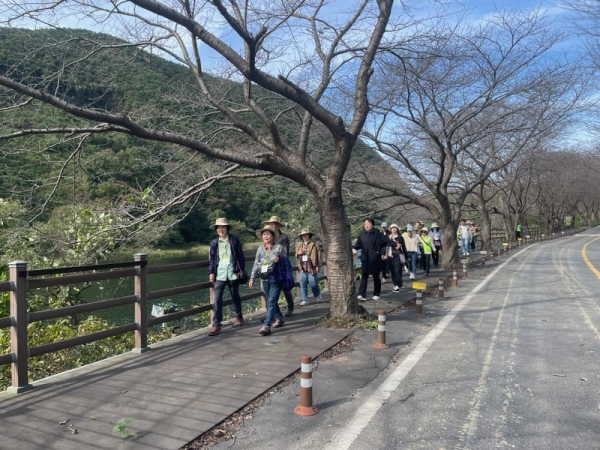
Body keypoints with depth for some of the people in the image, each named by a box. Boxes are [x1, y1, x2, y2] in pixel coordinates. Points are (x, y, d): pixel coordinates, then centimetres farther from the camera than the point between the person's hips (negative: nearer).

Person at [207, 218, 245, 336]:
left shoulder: (234, 240, -1)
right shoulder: (214, 243, 4)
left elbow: (241, 256, 2)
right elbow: (211, 259, 6)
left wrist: (241, 269, -1)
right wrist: (211, 272, -2)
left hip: (233, 273, -1)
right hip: (219, 274, 1)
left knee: (235, 296, 15)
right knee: (217, 299, -7)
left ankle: (239, 317, 36)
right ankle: (216, 325, -5)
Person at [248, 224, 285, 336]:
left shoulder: (279, 248, -4)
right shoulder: (260, 249, 8)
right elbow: (256, 264, 10)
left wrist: (277, 259, -21)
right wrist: (252, 278, 7)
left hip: (275, 278, -5)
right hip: (265, 279, 5)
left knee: (271, 302, -10)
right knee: (271, 301, 15)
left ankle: (266, 326, -12)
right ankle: (279, 318, 35)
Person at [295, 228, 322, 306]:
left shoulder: (313, 244, -1)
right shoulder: (299, 245, 13)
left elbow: (317, 256, 0)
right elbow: (296, 256, 19)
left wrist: (318, 266, -4)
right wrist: (298, 253, -4)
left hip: (311, 267, -4)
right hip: (302, 267, 4)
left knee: (313, 283, 0)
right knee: (303, 284, 1)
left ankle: (318, 297, 24)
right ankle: (304, 300, 6)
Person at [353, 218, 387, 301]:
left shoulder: (377, 233, -5)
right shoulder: (362, 234, 4)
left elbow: (383, 244, -1)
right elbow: (358, 245, 5)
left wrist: (382, 253, -7)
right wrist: (353, 247, -13)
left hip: (375, 259, -2)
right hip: (365, 259, 2)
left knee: (376, 276, 10)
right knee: (364, 276, -3)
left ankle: (376, 294, 23)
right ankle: (362, 295, -7)